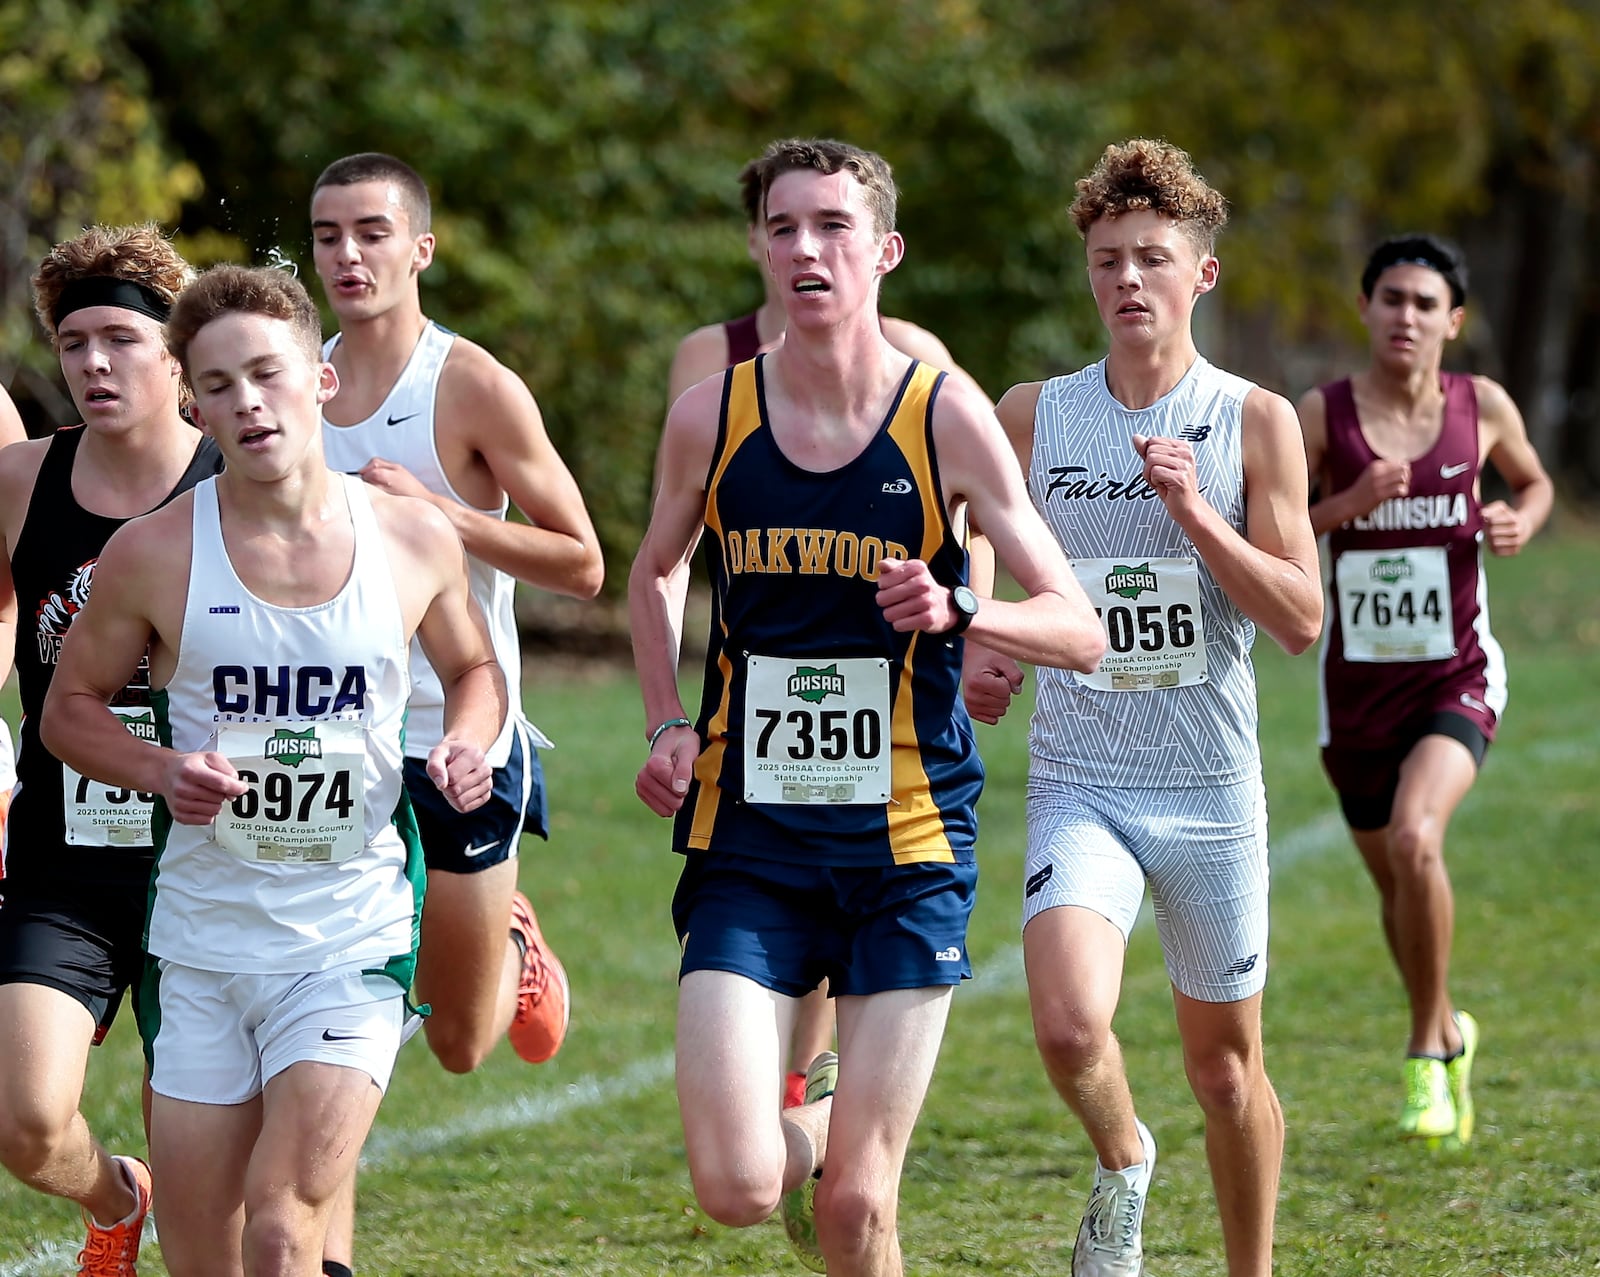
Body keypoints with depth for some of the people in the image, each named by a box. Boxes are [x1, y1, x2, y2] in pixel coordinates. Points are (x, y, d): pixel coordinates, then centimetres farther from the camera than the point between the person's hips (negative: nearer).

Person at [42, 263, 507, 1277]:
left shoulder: (415, 539, 0)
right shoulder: (153, 555, -5)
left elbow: (475, 669, 18)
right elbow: (71, 706, 7)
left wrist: (467, 745, -4)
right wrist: (163, 770, -12)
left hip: (352, 936, -1)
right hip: (202, 937, 1)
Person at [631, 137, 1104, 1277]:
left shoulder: (947, 419, -4)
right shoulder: (711, 416, 2)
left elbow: (1080, 629, -3)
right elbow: (655, 573, 22)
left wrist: (958, 612, -22)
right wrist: (667, 725, 7)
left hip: (906, 842, -1)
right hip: (747, 846, 1)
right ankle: (806, 1123, 24)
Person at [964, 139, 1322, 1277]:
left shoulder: (1254, 422, -3)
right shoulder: (1031, 415, 3)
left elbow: (1301, 620, -7)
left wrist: (1194, 511, -18)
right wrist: (983, 658, -3)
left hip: (1212, 792, 0)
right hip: (1079, 783, 0)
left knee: (1225, 1067, 11)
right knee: (1072, 1030, -23)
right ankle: (1122, 1162, 10)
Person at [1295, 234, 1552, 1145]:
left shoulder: (1481, 407, -2)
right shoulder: (1322, 415, -6)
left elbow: (1536, 483, 17)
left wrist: (1523, 521, -6)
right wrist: (1347, 504, -21)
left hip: (1456, 677, -2)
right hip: (1358, 683, 2)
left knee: (1416, 839, -26)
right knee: (1395, 883, 14)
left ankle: (1427, 1055, -11)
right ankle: (1449, 1035, 42)